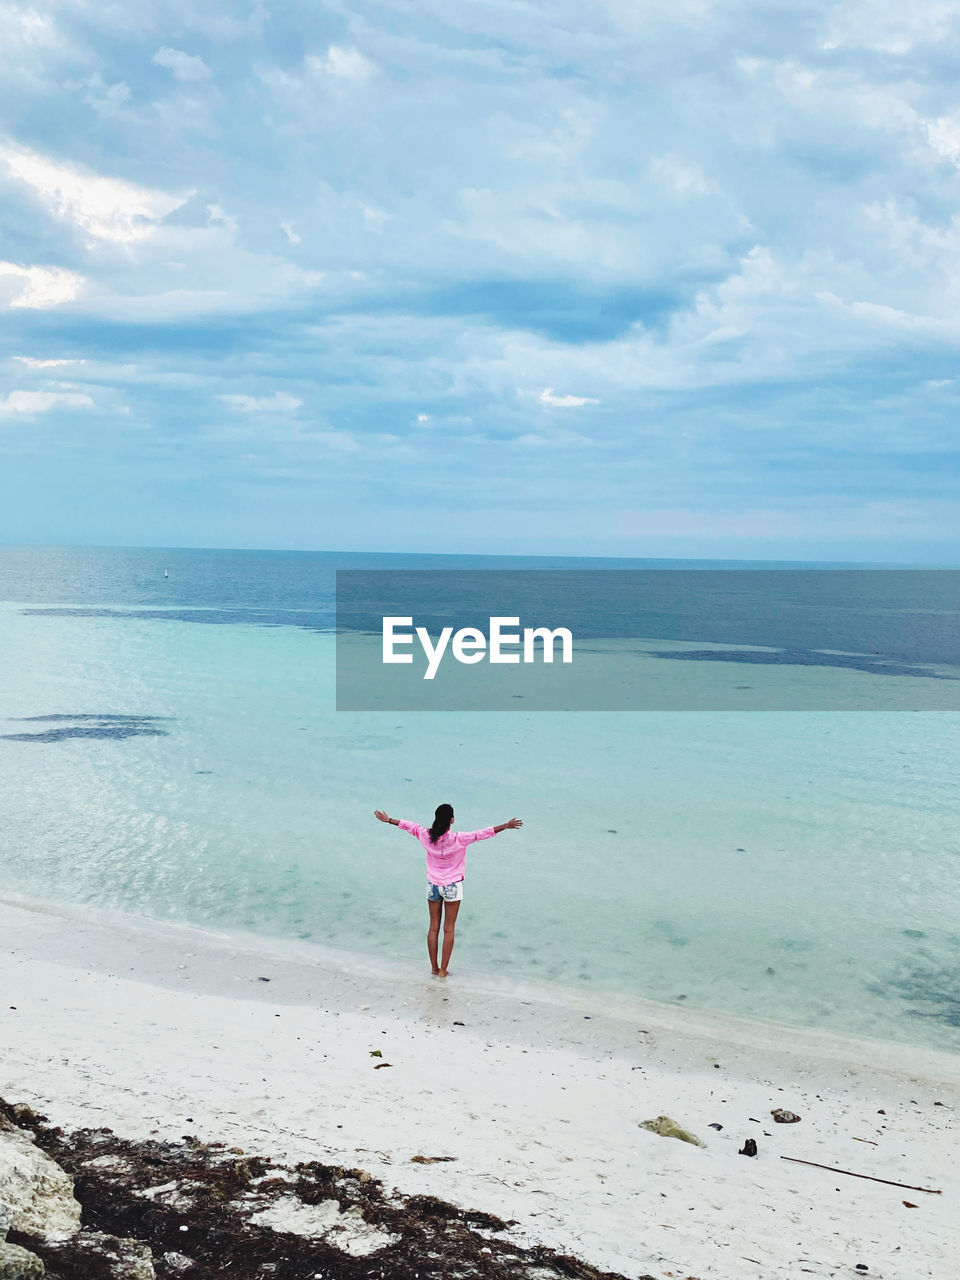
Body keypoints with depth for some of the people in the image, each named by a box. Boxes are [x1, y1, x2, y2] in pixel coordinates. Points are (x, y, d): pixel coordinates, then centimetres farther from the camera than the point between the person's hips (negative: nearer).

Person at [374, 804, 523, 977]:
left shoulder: (427, 836, -9)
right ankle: (443, 970, 6)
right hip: (452, 887, -3)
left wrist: (388, 820, 20)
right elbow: (483, 834, -18)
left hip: (433, 885, 3)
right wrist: (506, 826, -14)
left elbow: (408, 825, 6)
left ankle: (434, 968, 18)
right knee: (449, 929, 5)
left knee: (433, 927, 13)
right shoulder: (458, 839, -19)